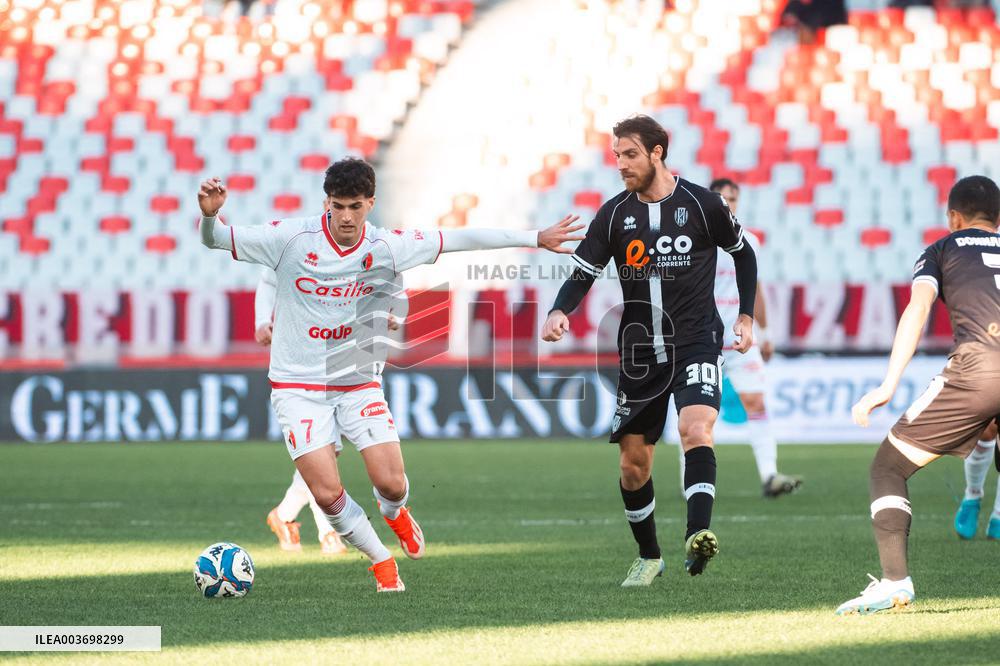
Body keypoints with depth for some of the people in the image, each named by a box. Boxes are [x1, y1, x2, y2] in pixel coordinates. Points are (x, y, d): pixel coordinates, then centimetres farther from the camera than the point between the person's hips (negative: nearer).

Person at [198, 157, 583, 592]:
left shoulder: (387, 247, -6)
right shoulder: (293, 238, -13)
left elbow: (459, 240, 1)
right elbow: (217, 240, -8)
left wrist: (536, 239, 4)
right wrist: (210, 214, -32)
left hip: (359, 384, 2)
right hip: (299, 387, -2)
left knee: (391, 484, -8)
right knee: (327, 494, -13)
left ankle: (395, 514, 32)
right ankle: (381, 561, 14)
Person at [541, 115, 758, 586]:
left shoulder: (702, 205, -5)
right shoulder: (613, 215, 1)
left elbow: (743, 253, 11)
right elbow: (582, 275, 0)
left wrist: (746, 316, 6)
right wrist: (559, 312, -20)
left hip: (695, 343, -4)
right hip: (638, 351, 4)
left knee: (696, 429, -28)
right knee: (632, 463, 6)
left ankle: (698, 536, -40)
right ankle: (648, 557, 24)